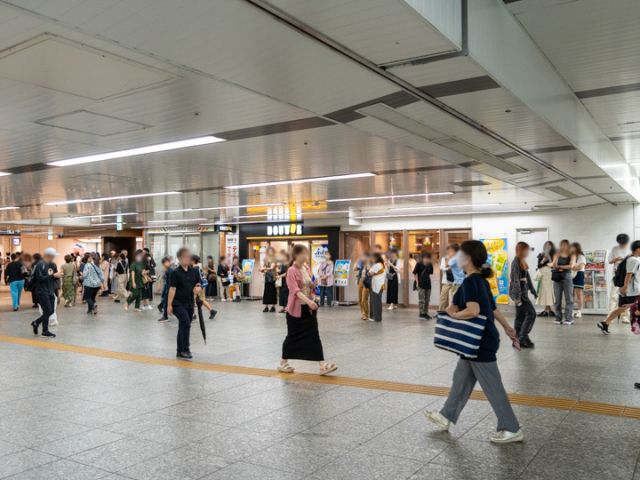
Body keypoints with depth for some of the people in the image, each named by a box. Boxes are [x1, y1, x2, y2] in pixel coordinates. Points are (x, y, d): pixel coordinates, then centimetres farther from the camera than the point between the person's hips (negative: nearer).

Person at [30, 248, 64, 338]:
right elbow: (40, 278, -20)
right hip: (42, 292, -7)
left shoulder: (53, 265, 9)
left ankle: (36, 323, 30)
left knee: (51, 311, 8)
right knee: (47, 310, -6)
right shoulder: (40, 264, -13)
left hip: (50, 291, 7)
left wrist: (58, 276, -7)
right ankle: (45, 331, 6)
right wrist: (53, 275, -22)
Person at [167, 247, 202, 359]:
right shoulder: (175, 273, -9)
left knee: (183, 327, 13)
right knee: (186, 324, -19)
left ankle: (180, 351, 23)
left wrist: (198, 289, -8)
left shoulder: (193, 271, 6)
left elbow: (198, 285, 16)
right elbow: (172, 289, -11)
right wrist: (169, 305, -13)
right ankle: (185, 350, -11)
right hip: (178, 303, -6)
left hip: (189, 304, 6)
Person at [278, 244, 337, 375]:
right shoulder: (292, 271, -14)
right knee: (292, 336, 6)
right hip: (296, 308, -6)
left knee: (315, 336, 1)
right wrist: (308, 301, -36)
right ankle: (283, 363, 24)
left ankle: (323, 365, -2)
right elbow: (295, 290, -24)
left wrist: (313, 285, -5)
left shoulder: (307, 269, 8)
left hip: (309, 308, 6)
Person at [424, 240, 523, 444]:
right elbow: (493, 307, 16)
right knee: (461, 379, 19)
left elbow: (473, 311, -32)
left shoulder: (470, 282, -21)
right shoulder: (481, 280, 8)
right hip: (478, 341, 10)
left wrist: (454, 314, -16)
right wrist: (507, 328, 22)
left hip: (481, 343, -10)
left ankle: (512, 430, 12)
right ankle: (446, 416, 31)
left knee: (492, 386, 1)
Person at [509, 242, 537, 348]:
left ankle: (517, 339, 14)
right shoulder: (516, 262, -14)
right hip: (519, 293, -9)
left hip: (523, 293, 9)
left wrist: (533, 290, 23)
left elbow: (527, 277, 23)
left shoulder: (522, 262, 16)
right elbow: (515, 280, -20)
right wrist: (517, 296, -23)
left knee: (520, 316, 10)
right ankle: (523, 337, -5)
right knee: (531, 313, -9)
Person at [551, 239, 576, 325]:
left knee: (568, 298, -3)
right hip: (557, 277, 2)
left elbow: (571, 266, -7)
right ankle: (558, 318, 5)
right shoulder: (557, 255, 11)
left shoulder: (572, 256, 6)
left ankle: (569, 319, -2)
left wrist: (560, 266, -2)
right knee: (557, 299, 2)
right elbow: (554, 265, 0)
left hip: (567, 277, -2)